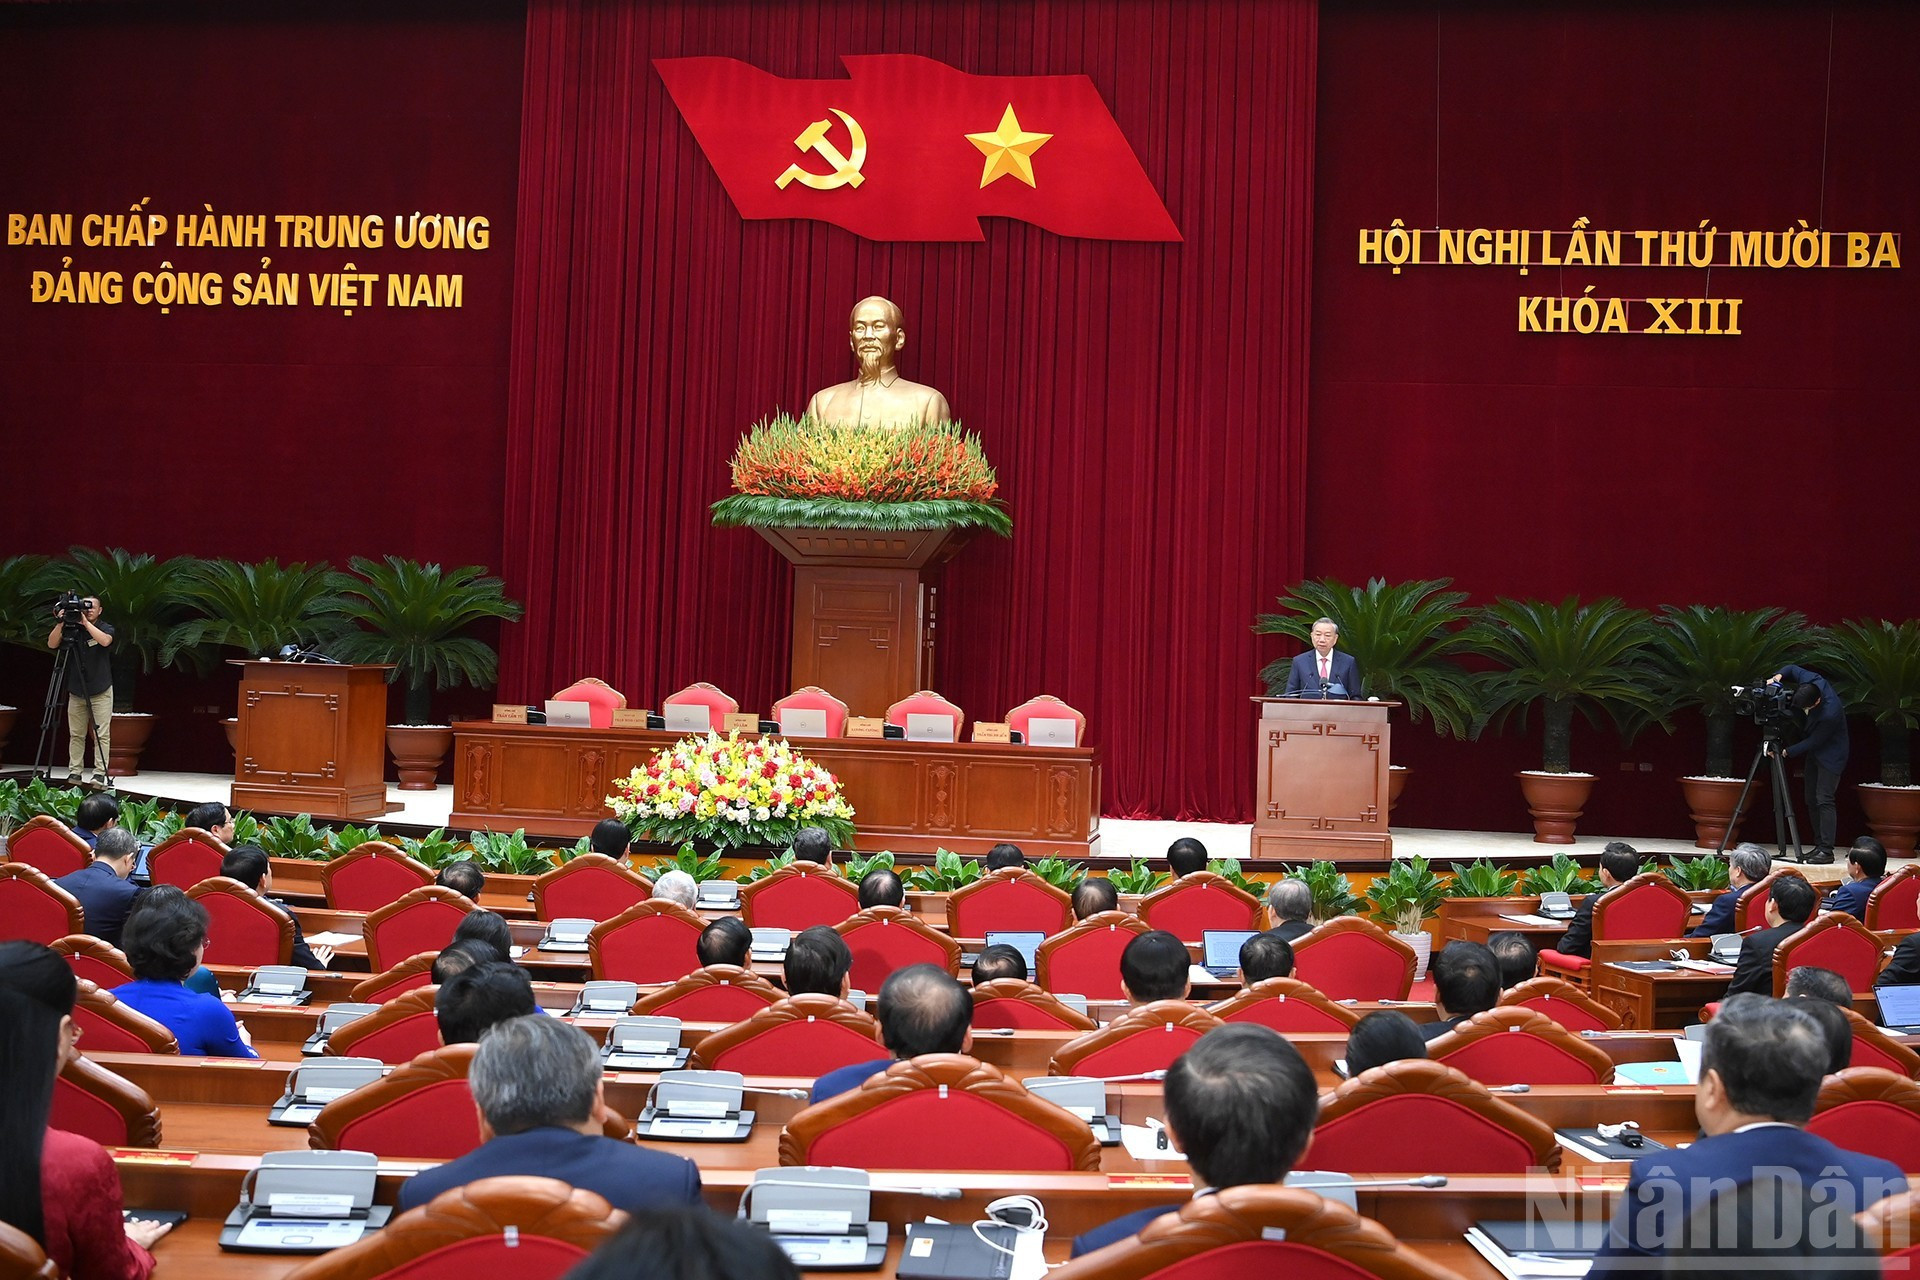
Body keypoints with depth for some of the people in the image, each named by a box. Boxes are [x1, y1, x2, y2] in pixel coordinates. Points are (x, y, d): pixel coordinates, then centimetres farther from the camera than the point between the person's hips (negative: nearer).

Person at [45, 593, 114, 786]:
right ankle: (74, 773, 8)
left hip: (100, 692, -3)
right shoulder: (72, 629, 5)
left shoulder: (106, 628, -1)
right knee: (76, 735, 4)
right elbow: (51, 644, -6)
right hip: (76, 692, 3)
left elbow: (105, 641, -23)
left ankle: (100, 774, -7)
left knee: (102, 735, -6)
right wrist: (60, 624, -18)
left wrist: (85, 623, -23)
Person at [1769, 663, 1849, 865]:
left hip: (1830, 755, -9)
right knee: (1811, 800, 9)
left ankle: (1826, 851, -15)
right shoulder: (1811, 681, -16)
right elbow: (1792, 669, 5)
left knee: (1824, 800, -15)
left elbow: (1814, 742, -24)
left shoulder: (1830, 714, -35)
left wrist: (1786, 752, -20)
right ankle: (1819, 846, 13)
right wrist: (1777, 676, -13)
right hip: (1813, 752, 9)